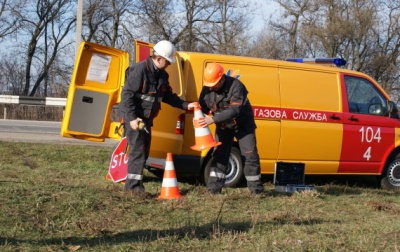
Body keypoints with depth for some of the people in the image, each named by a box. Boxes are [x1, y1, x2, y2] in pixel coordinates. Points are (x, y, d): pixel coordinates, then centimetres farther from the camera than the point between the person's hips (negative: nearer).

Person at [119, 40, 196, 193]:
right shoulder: (140, 70, -18)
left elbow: (168, 96, 18)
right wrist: (132, 118, -25)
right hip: (134, 118, -9)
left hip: (145, 119, 9)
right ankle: (133, 185, -7)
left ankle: (133, 183, 21)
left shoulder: (162, 74, 9)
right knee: (138, 150, -11)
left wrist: (186, 105, 7)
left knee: (143, 151, 12)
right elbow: (126, 94, -20)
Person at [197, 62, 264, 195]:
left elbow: (235, 110, -40)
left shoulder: (236, 86, -31)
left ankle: (255, 186, 8)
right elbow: (203, 107, -4)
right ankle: (214, 186, -4)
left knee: (250, 155, -3)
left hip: (242, 125, -4)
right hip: (223, 127, 4)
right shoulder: (207, 89, -13)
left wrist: (213, 119, -47)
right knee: (219, 154, -4)